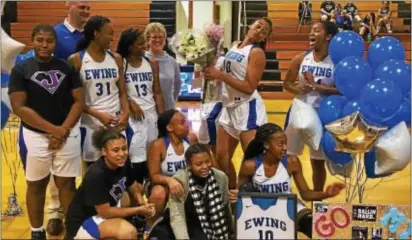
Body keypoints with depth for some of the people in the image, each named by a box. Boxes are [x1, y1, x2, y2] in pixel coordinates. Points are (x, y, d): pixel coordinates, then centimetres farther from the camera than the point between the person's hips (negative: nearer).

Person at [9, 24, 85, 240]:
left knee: (66, 183, 5)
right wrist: (52, 129, -14)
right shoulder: (21, 70, -2)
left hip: (68, 134, 1)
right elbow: (18, 107, -9)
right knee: (36, 184, 9)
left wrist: (63, 130, -11)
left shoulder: (67, 68, 4)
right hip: (35, 135, -1)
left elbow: (79, 101, 2)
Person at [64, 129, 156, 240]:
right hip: (83, 222, -9)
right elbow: (105, 212, -25)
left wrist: (142, 203, -16)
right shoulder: (96, 175, -31)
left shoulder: (123, 163, -10)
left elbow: (134, 188, 5)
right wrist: (138, 210, -20)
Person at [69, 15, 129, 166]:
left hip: (116, 122, 4)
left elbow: (122, 91, 10)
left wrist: (125, 113, -8)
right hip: (91, 124, -3)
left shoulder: (116, 59, 8)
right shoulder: (76, 60, -5)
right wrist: (98, 114, -17)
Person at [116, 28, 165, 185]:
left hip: (151, 115, 5)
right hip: (133, 117, -5)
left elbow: (157, 93, 10)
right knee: (137, 159, -5)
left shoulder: (152, 64, 9)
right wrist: (130, 103, -18)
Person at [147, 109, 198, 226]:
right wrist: (169, 180, -41)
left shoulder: (191, 139, -9)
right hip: (164, 185, -4)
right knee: (158, 193, -38)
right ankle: (150, 227, -11)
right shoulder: (158, 145, -22)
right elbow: (154, 176, -21)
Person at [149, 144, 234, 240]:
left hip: (205, 226, 3)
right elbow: (177, 216, -30)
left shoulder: (221, 177, -11)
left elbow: (225, 207, 5)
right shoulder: (179, 180, -24)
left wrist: (230, 232, 15)